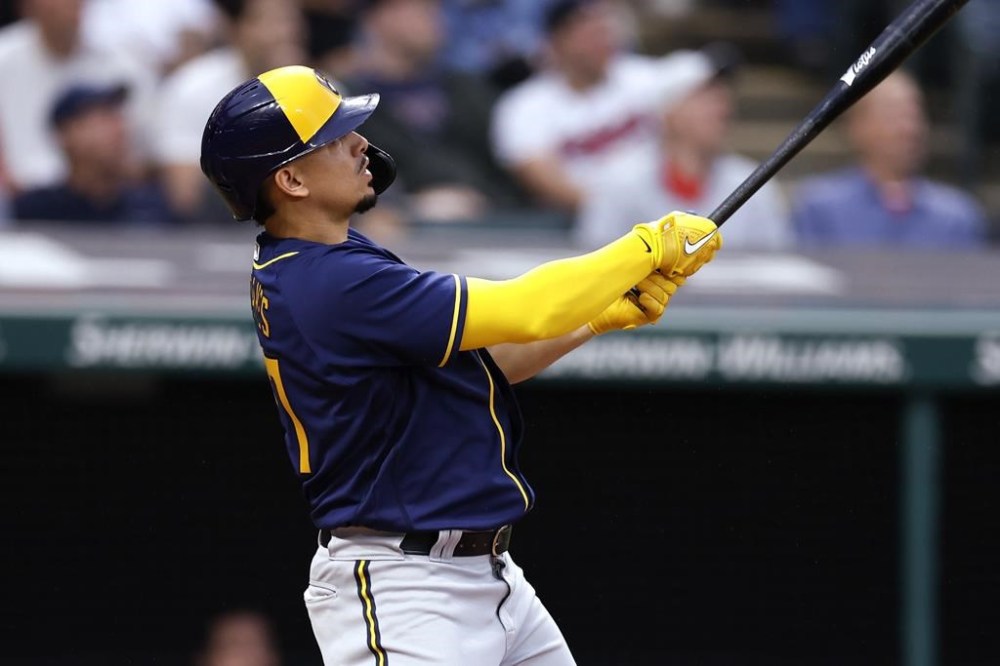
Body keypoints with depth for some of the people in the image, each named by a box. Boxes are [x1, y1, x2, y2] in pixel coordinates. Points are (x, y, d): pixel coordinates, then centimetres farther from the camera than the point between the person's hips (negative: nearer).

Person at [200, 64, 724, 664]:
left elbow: (477, 357, 16)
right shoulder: (333, 287, -23)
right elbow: (527, 311, -23)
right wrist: (650, 246, -8)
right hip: (398, 591, -11)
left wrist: (608, 314, 5)